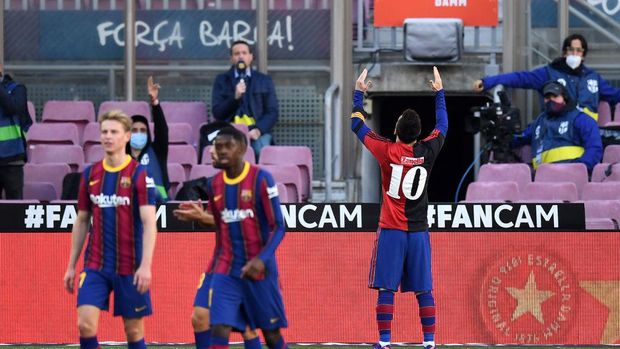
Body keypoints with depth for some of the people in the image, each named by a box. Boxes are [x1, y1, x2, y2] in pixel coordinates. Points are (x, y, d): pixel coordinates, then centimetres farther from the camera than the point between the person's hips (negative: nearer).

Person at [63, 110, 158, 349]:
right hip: (95, 265, 4)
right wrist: (71, 266, 13)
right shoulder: (90, 174, 7)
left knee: (134, 330, 4)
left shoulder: (139, 174, -7)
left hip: (129, 267, -3)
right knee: (85, 323, -11)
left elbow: (149, 223, -14)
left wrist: (146, 265, -23)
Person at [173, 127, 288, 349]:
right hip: (224, 270, 3)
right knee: (219, 328, -12)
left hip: (257, 270, -3)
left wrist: (262, 259, -23)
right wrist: (202, 217, 0)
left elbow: (277, 227, -10)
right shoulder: (214, 184, 6)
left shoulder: (261, 179, -9)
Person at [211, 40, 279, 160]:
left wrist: (258, 130, -10)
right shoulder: (222, 80, 14)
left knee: (261, 149, -32)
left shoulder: (264, 81, 15)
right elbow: (217, 113, 6)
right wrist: (235, 97, -11)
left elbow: (272, 112, 9)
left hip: (257, 131, 1)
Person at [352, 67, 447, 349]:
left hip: (391, 230, -2)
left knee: (386, 288, -3)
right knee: (423, 290, 4)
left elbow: (357, 125, 4)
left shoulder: (388, 151, -9)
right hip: (419, 231, 2)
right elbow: (442, 126, 18)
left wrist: (359, 93, 16)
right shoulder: (427, 152, -3)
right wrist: (439, 92, 30)